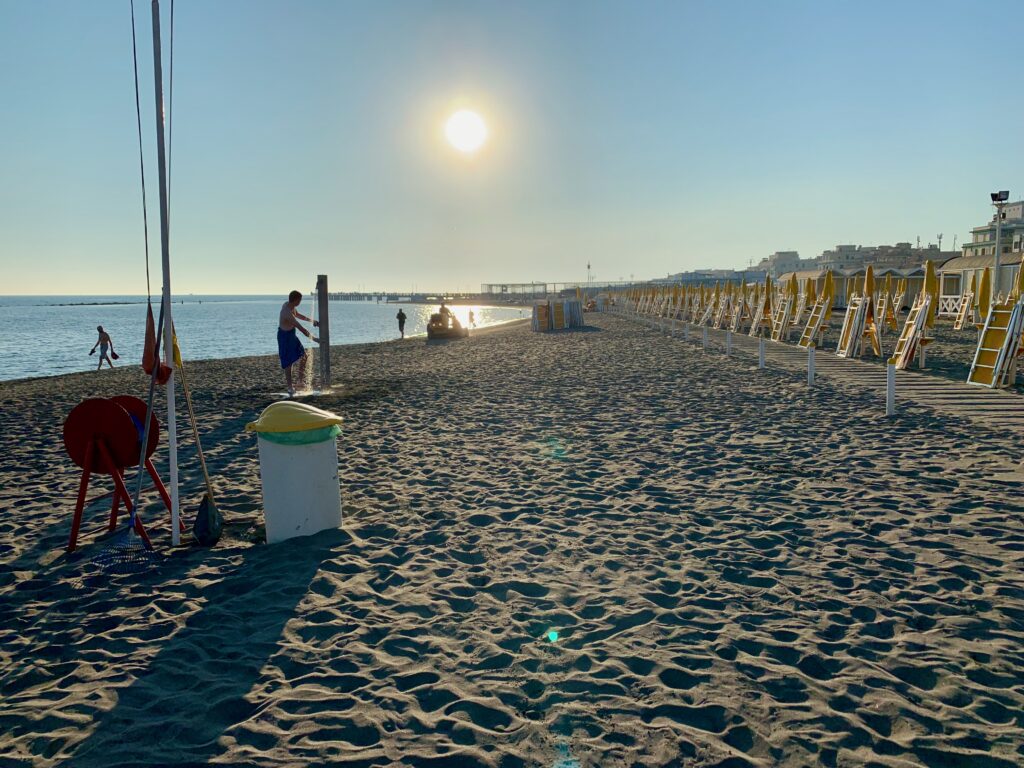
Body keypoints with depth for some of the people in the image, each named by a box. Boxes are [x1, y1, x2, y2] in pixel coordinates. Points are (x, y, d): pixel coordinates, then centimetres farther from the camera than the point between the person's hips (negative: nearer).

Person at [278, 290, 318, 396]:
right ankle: (290, 387, 5)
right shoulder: (288, 313, -31)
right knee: (288, 362, -3)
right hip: (285, 336, -10)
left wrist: (311, 321, 19)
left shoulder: (288, 304, -2)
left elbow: (298, 315, 20)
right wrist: (314, 339, -24)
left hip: (292, 334, 10)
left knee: (303, 356, 14)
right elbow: (302, 329, -31)